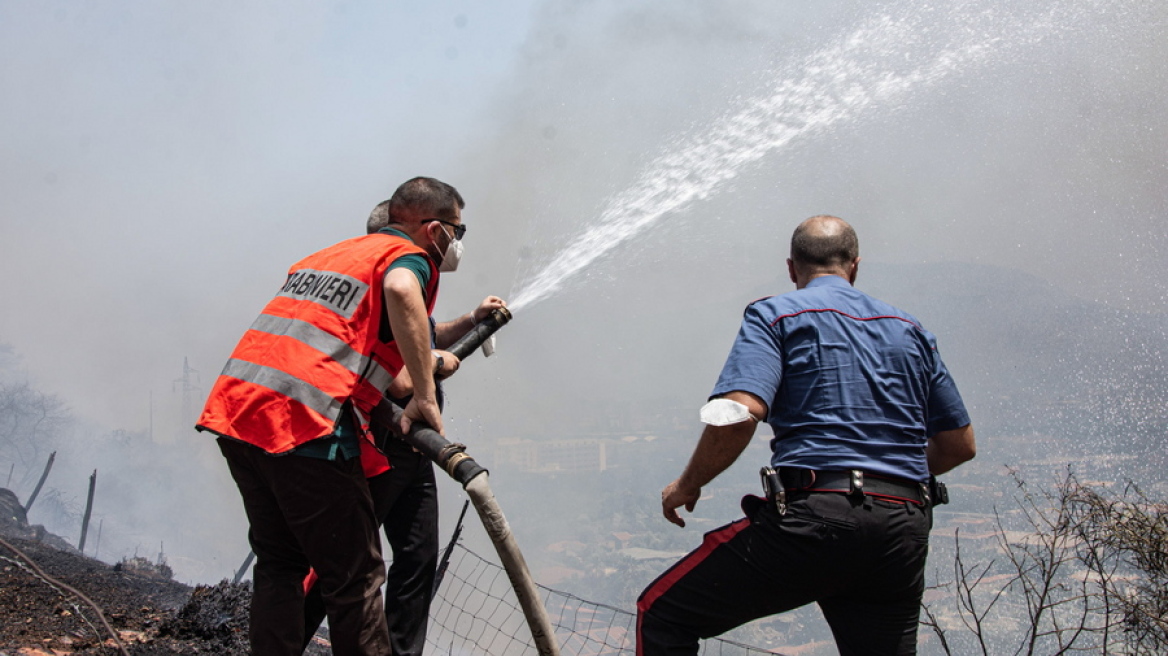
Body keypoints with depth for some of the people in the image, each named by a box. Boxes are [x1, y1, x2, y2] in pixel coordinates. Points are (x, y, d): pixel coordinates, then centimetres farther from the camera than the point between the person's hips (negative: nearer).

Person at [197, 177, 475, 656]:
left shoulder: (331, 252, 28)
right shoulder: (410, 255, 3)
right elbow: (400, 289, -22)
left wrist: (424, 362, 42)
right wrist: (424, 394, -17)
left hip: (235, 407, 8)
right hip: (304, 426, -8)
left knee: (279, 563, 19)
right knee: (355, 576, 1)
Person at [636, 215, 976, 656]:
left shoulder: (775, 315, 4)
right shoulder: (911, 332, 20)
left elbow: (737, 414, -13)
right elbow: (961, 444, 23)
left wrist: (687, 485, 2)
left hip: (814, 517, -5)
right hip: (905, 533, 5)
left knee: (661, 615, 7)